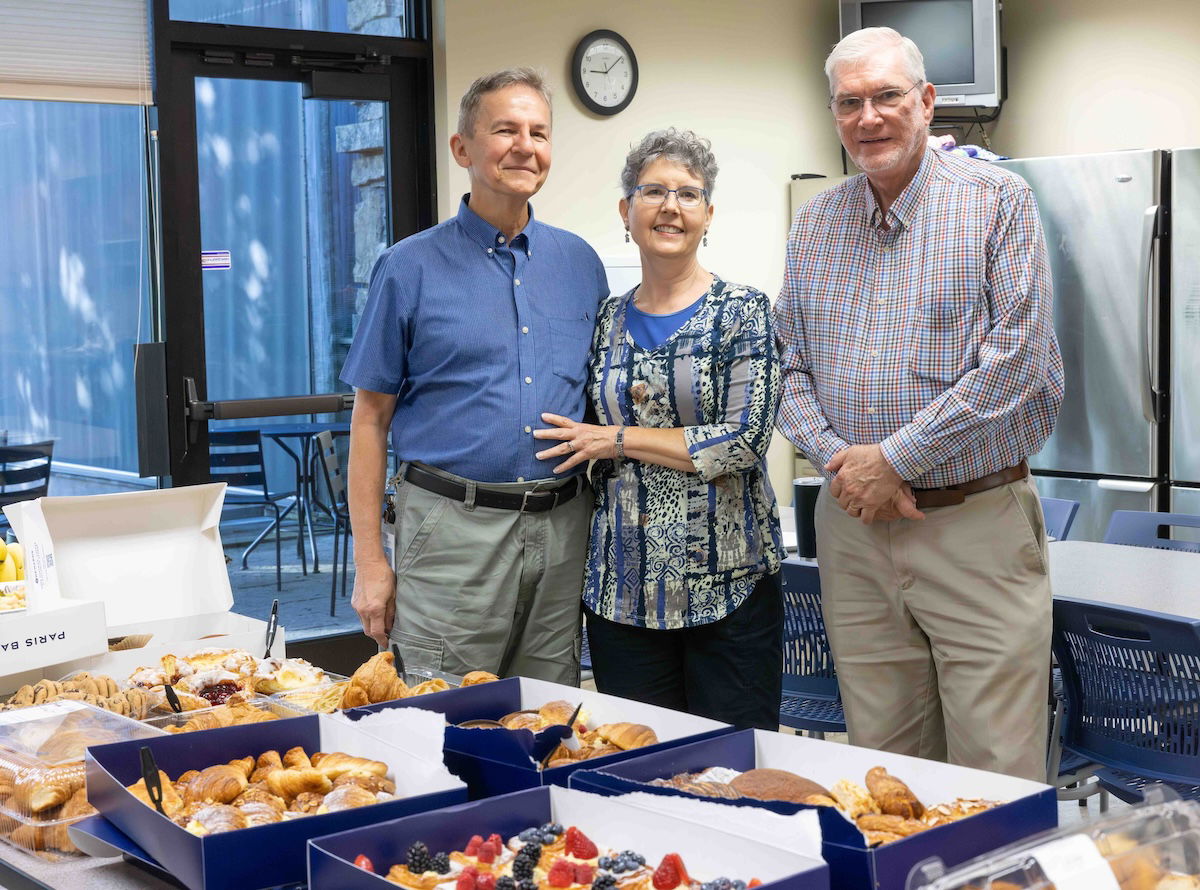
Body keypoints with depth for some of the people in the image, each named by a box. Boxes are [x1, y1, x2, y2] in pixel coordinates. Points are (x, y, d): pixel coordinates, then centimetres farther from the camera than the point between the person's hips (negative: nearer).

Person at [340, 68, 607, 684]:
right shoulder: (411, 268, 0)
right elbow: (371, 418, 0)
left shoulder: (580, 263, 11)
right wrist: (369, 560, -6)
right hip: (453, 526, -3)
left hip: (564, 528, 4)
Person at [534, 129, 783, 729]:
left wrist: (620, 440, -9)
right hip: (622, 588, 4)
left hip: (727, 581, -3)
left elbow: (745, 439, -14)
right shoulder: (609, 319, 10)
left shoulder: (741, 312, -3)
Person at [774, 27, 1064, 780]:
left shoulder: (998, 201, -3)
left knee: (997, 777, -2)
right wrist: (837, 457, -7)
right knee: (879, 772, 12)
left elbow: (1017, 357, -12)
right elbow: (790, 365, 12)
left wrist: (895, 457, -14)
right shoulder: (816, 223, 12)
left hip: (976, 521, -4)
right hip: (853, 526, 4)